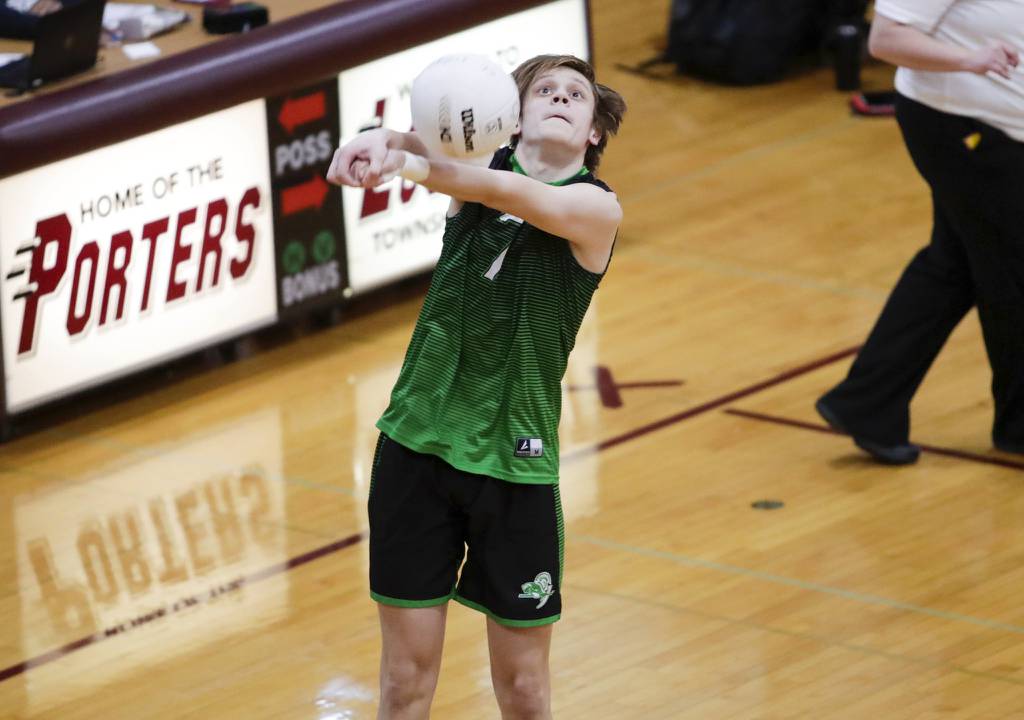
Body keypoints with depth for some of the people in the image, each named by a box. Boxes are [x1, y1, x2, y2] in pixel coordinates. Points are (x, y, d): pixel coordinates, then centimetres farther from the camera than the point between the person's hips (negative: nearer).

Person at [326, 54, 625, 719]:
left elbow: (504, 192, -23)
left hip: (514, 462, -2)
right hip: (416, 441, 2)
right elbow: (424, 149, -19)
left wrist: (407, 165, -38)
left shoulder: (597, 208, -4)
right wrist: (381, 141, -42)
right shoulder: (479, 165, 4)